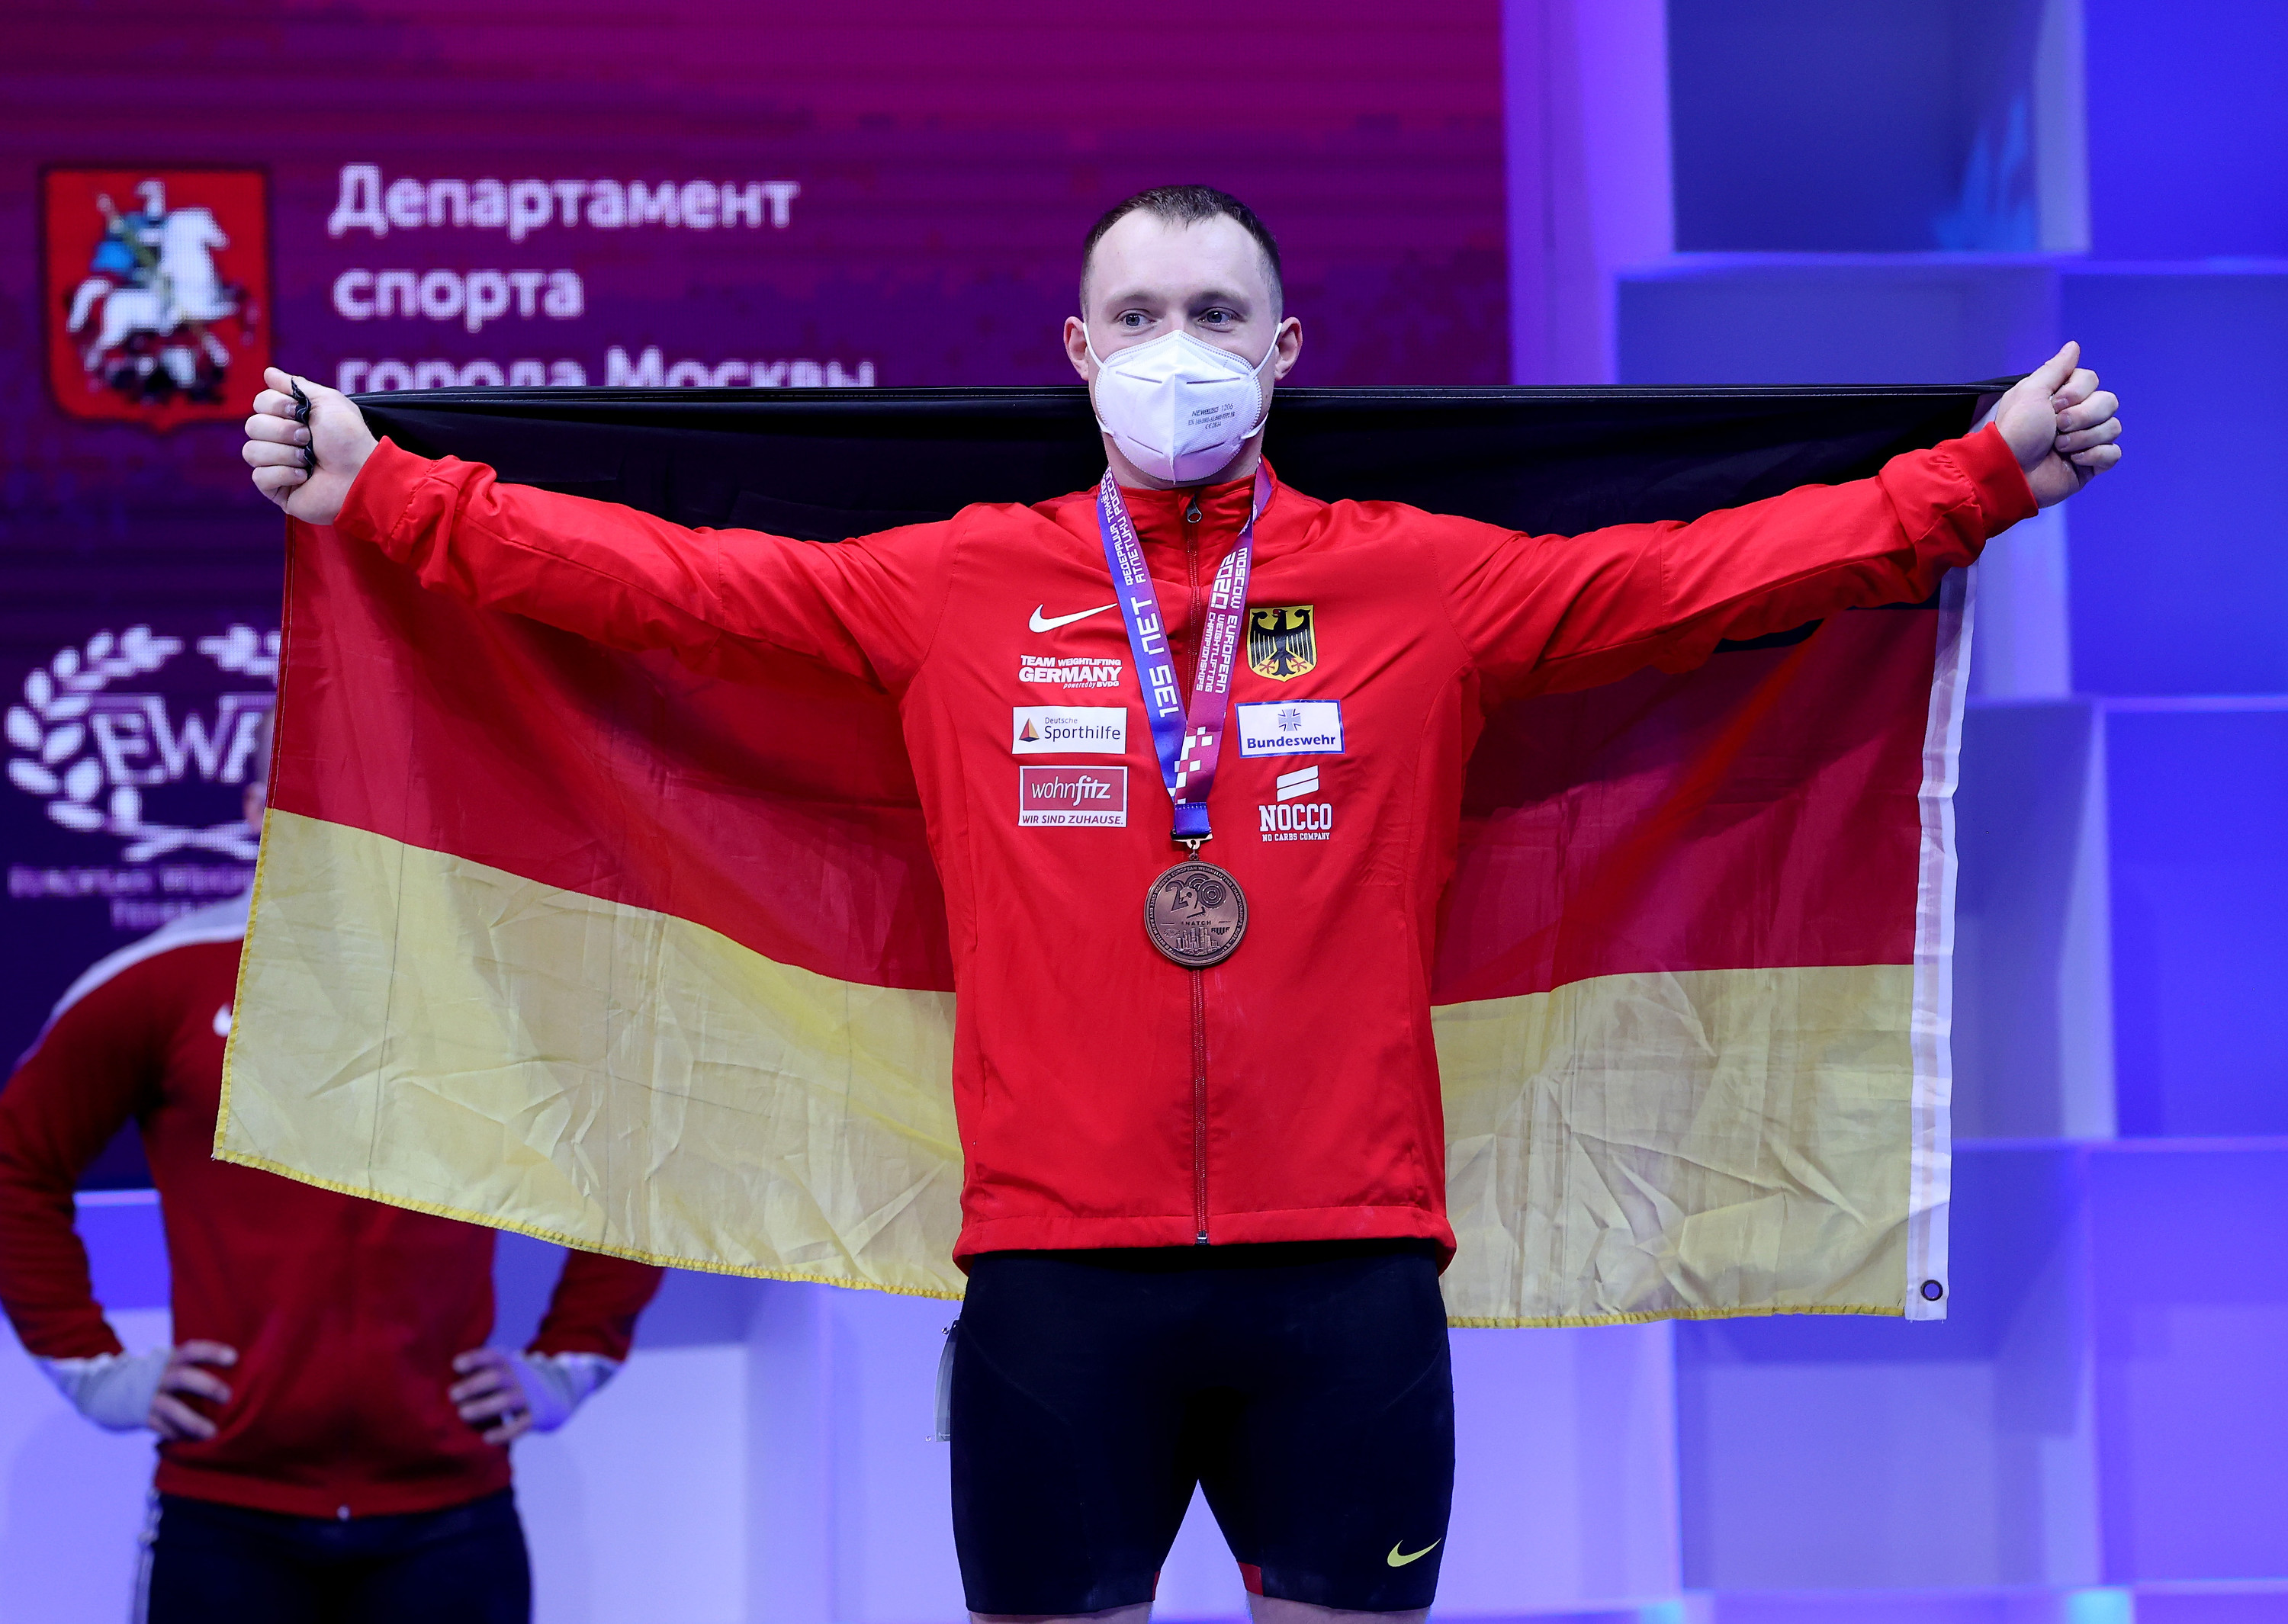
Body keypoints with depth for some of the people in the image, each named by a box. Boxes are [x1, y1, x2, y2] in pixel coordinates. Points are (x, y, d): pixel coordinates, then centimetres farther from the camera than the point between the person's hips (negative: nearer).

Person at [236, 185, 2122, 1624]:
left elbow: (1714, 569, 4)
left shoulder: (1429, 585, 5)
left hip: (1347, 1269, 0)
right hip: (1059, 1270, 0)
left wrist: (1986, 478, -2)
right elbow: (666, 576, 7)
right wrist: (375, 492, 5)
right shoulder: (957, 590, 6)